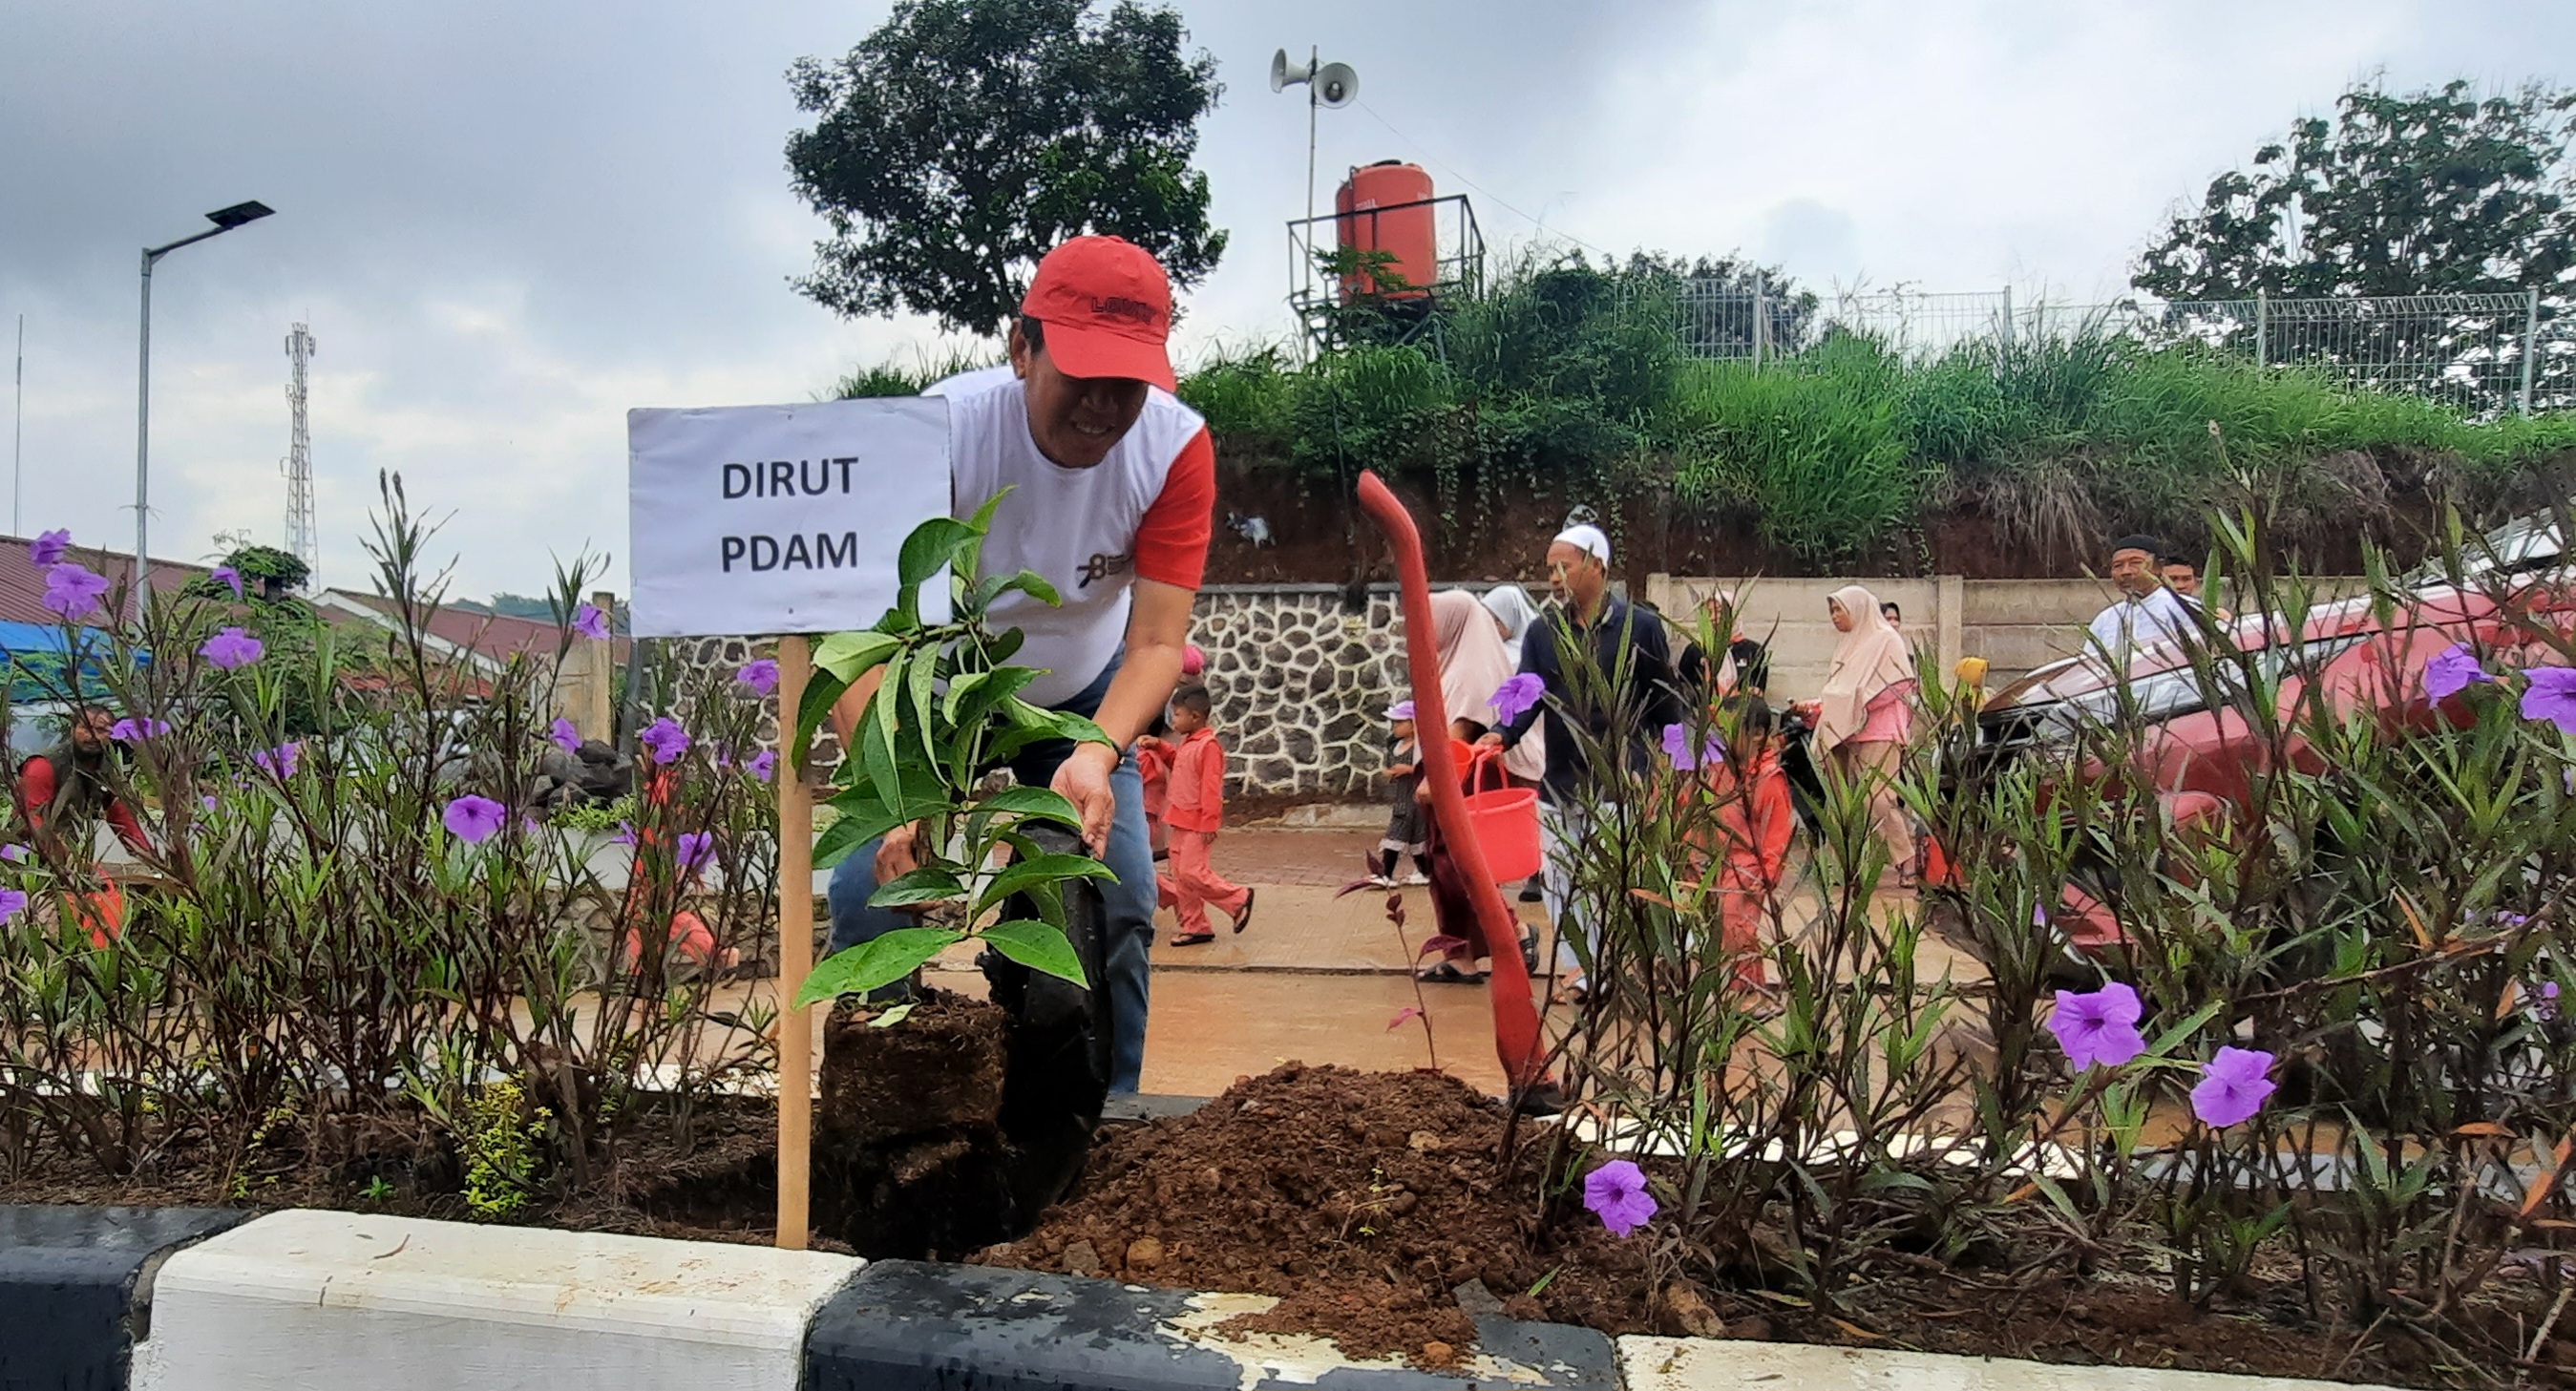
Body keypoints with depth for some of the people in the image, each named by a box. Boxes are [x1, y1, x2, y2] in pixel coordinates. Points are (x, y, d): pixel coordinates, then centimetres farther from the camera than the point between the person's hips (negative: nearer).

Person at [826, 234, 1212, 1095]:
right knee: (870, 890, -13)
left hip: (1085, 695, 2)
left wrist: (1099, 755, -46)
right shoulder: (938, 431, -33)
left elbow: (1158, 642, -27)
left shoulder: (1176, 445, -26)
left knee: (1117, 902, -10)